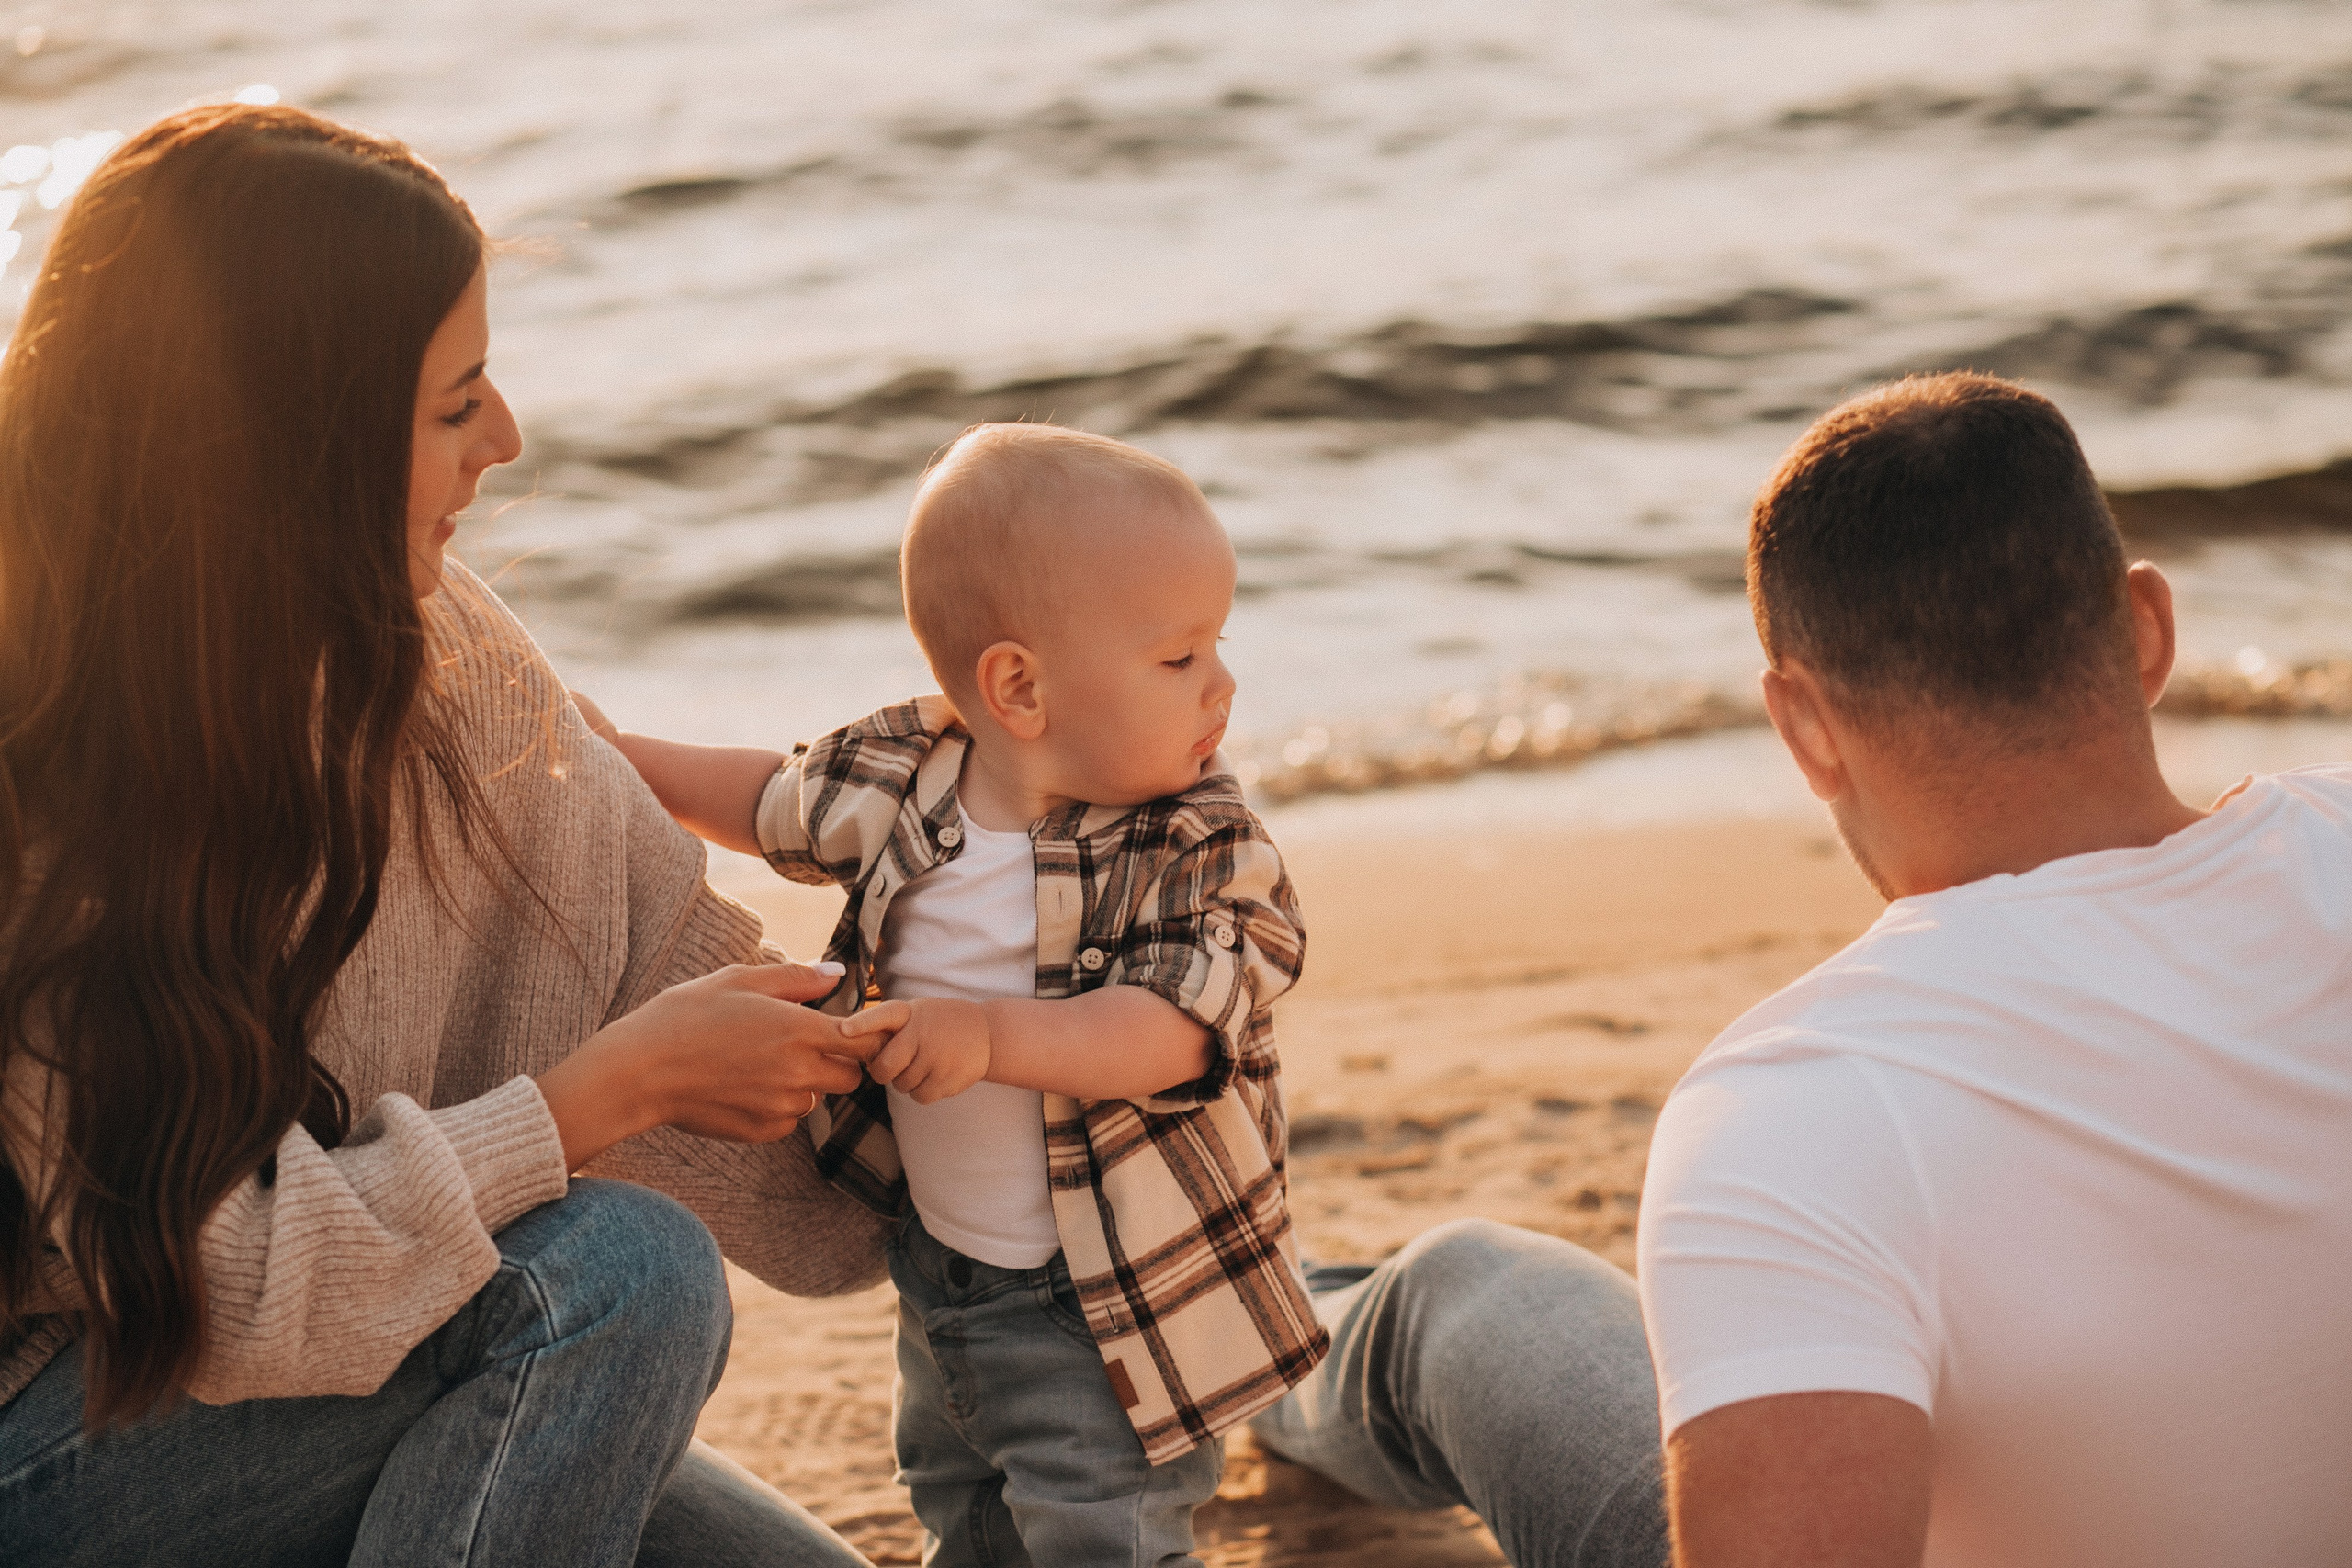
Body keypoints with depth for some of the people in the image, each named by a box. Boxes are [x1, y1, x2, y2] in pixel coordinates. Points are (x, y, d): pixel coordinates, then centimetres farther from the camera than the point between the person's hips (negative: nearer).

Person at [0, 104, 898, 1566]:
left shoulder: (438, 655, -5)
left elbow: (665, 948, 4)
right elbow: (209, 1286, -25)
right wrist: (620, 1083, -21)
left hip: (324, 1427, 7)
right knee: (619, 1276, -26)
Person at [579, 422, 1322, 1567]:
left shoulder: (1199, 850, -20)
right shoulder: (897, 778, -9)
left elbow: (1167, 1032, -32)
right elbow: (777, 800, 14)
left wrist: (990, 1034, -44)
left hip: (1108, 1309, -5)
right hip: (942, 1274, 6)